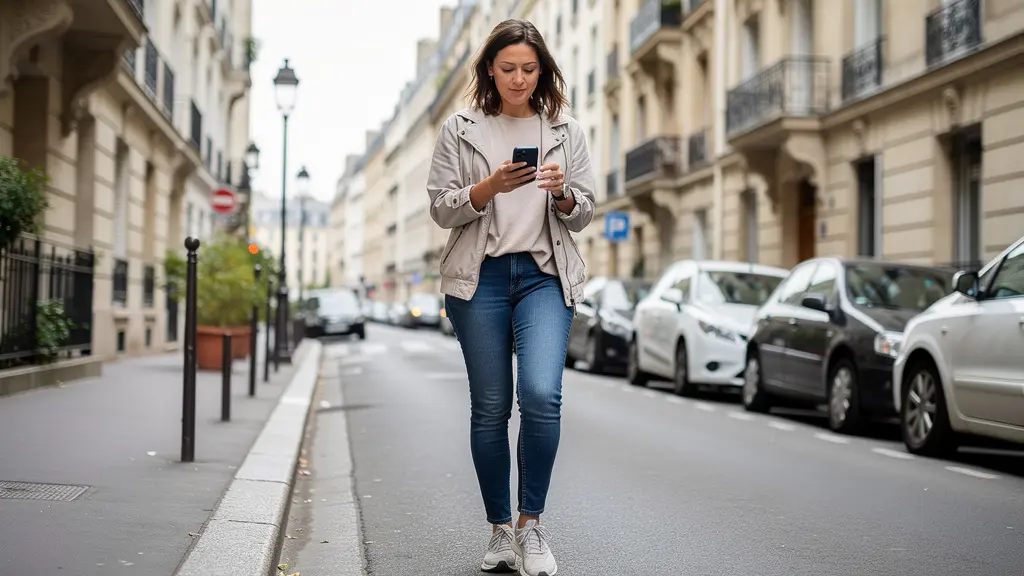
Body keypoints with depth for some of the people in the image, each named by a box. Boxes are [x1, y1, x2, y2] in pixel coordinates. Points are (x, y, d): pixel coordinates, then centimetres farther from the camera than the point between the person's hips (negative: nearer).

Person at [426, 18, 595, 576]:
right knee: (490, 408, 3)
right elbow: (441, 208, 3)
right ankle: (500, 530, 15)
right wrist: (490, 187, -14)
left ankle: (531, 524, -6)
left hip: (545, 275, 0)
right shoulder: (460, 129, 7)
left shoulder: (566, 131, 11)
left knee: (542, 394, -19)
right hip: (480, 277, 0)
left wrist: (562, 194, -11)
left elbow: (583, 215, 11)